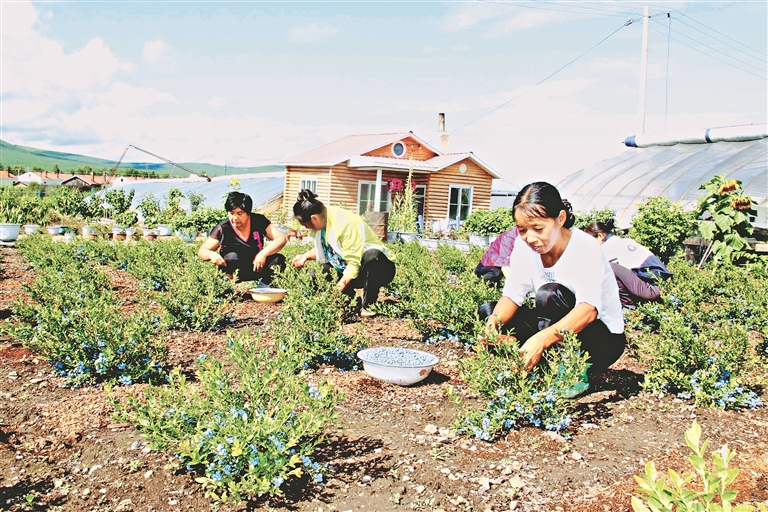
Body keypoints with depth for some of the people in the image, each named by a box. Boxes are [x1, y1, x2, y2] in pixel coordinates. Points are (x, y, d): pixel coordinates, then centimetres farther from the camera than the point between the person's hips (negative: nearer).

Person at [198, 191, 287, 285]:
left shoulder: (259, 221, -7)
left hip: (257, 265, 2)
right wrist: (211, 254, -34)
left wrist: (264, 253, -28)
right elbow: (202, 251, -9)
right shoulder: (222, 229, -11)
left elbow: (282, 238, -11)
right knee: (232, 257, -33)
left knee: (279, 260, -24)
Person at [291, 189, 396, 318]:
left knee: (371, 256, -41)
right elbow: (323, 249, 12)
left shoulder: (345, 222, -28)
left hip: (379, 266, -8)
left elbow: (354, 263, -30)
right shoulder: (323, 221, -4)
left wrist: (337, 289, -32)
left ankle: (368, 306, -28)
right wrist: (306, 256, -6)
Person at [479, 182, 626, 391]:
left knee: (550, 294, -33)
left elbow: (588, 310, -38)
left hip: (604, 338, -6)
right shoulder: (524, 247, -9)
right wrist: (494, 321, -31)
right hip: (557, 326, 6)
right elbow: (511, 297, -8)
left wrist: (543, 338, -53)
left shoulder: (585, 248, -26)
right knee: (488, 310, -9)